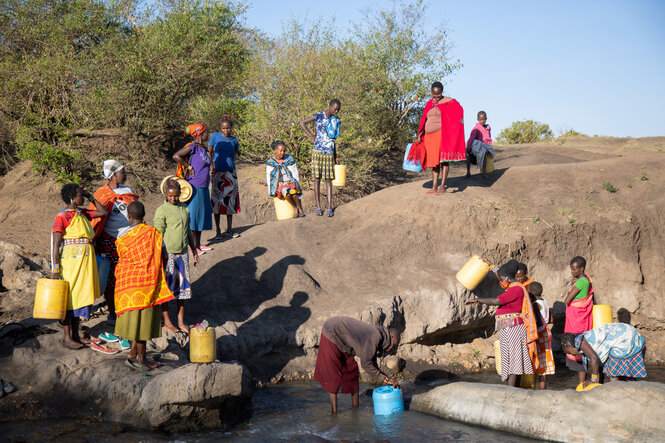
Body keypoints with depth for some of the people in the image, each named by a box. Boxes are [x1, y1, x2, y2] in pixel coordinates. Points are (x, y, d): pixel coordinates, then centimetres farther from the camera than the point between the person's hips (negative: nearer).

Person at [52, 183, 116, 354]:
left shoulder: (83, 213, 10)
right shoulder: (62, 216, -11)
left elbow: (104, 212, 17)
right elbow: (56, 244, -13)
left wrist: (91, 197, 10)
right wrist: (55, 268, -17)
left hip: (85, 261, 8)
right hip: (70, 261, -8)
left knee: (80, 295, 12)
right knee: (69, 297, 0)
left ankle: (75, 334, 22)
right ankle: (67, 337, 9)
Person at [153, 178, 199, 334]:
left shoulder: (184, 208, 11)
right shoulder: (161, 211, -8)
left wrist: (194, 251, 21)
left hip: (182, 253, 6)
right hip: (167, 253, -5)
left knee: (183, 286, 8)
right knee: (166, 287, 2)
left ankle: (181, 321, 19)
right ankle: (167, 322, 14)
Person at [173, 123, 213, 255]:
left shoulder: (203, 149, 14)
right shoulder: (192, 147, -12)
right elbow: (176, 156, -22)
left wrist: (210, 152, 11)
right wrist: (188, 167, -15)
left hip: (203, 188, 9)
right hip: (195, 187, -9)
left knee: (202, 214, 14)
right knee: (193, 215, -3)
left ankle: (198, 244, 23)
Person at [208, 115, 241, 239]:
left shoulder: (234, 140, 7)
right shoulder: (215, 136, -2)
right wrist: (211, 164, -8)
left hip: (231, 173, 4)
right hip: (218, 173, -4)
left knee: (230, 201, 7)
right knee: (218, 201, -3)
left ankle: (229, 229, 18)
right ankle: (218, 231, 4)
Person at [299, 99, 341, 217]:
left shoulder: (336, 120, 12)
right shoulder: (319, 116, -1)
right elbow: (302, 123, 4)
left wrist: (336, 156, 16)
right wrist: (311, 136, -2)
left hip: (329, 153, 3)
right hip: (318, 152, -3)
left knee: (328, 180, 1)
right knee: (317, 179, 1)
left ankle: (329, 208, 0)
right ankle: (318, 207, 5)